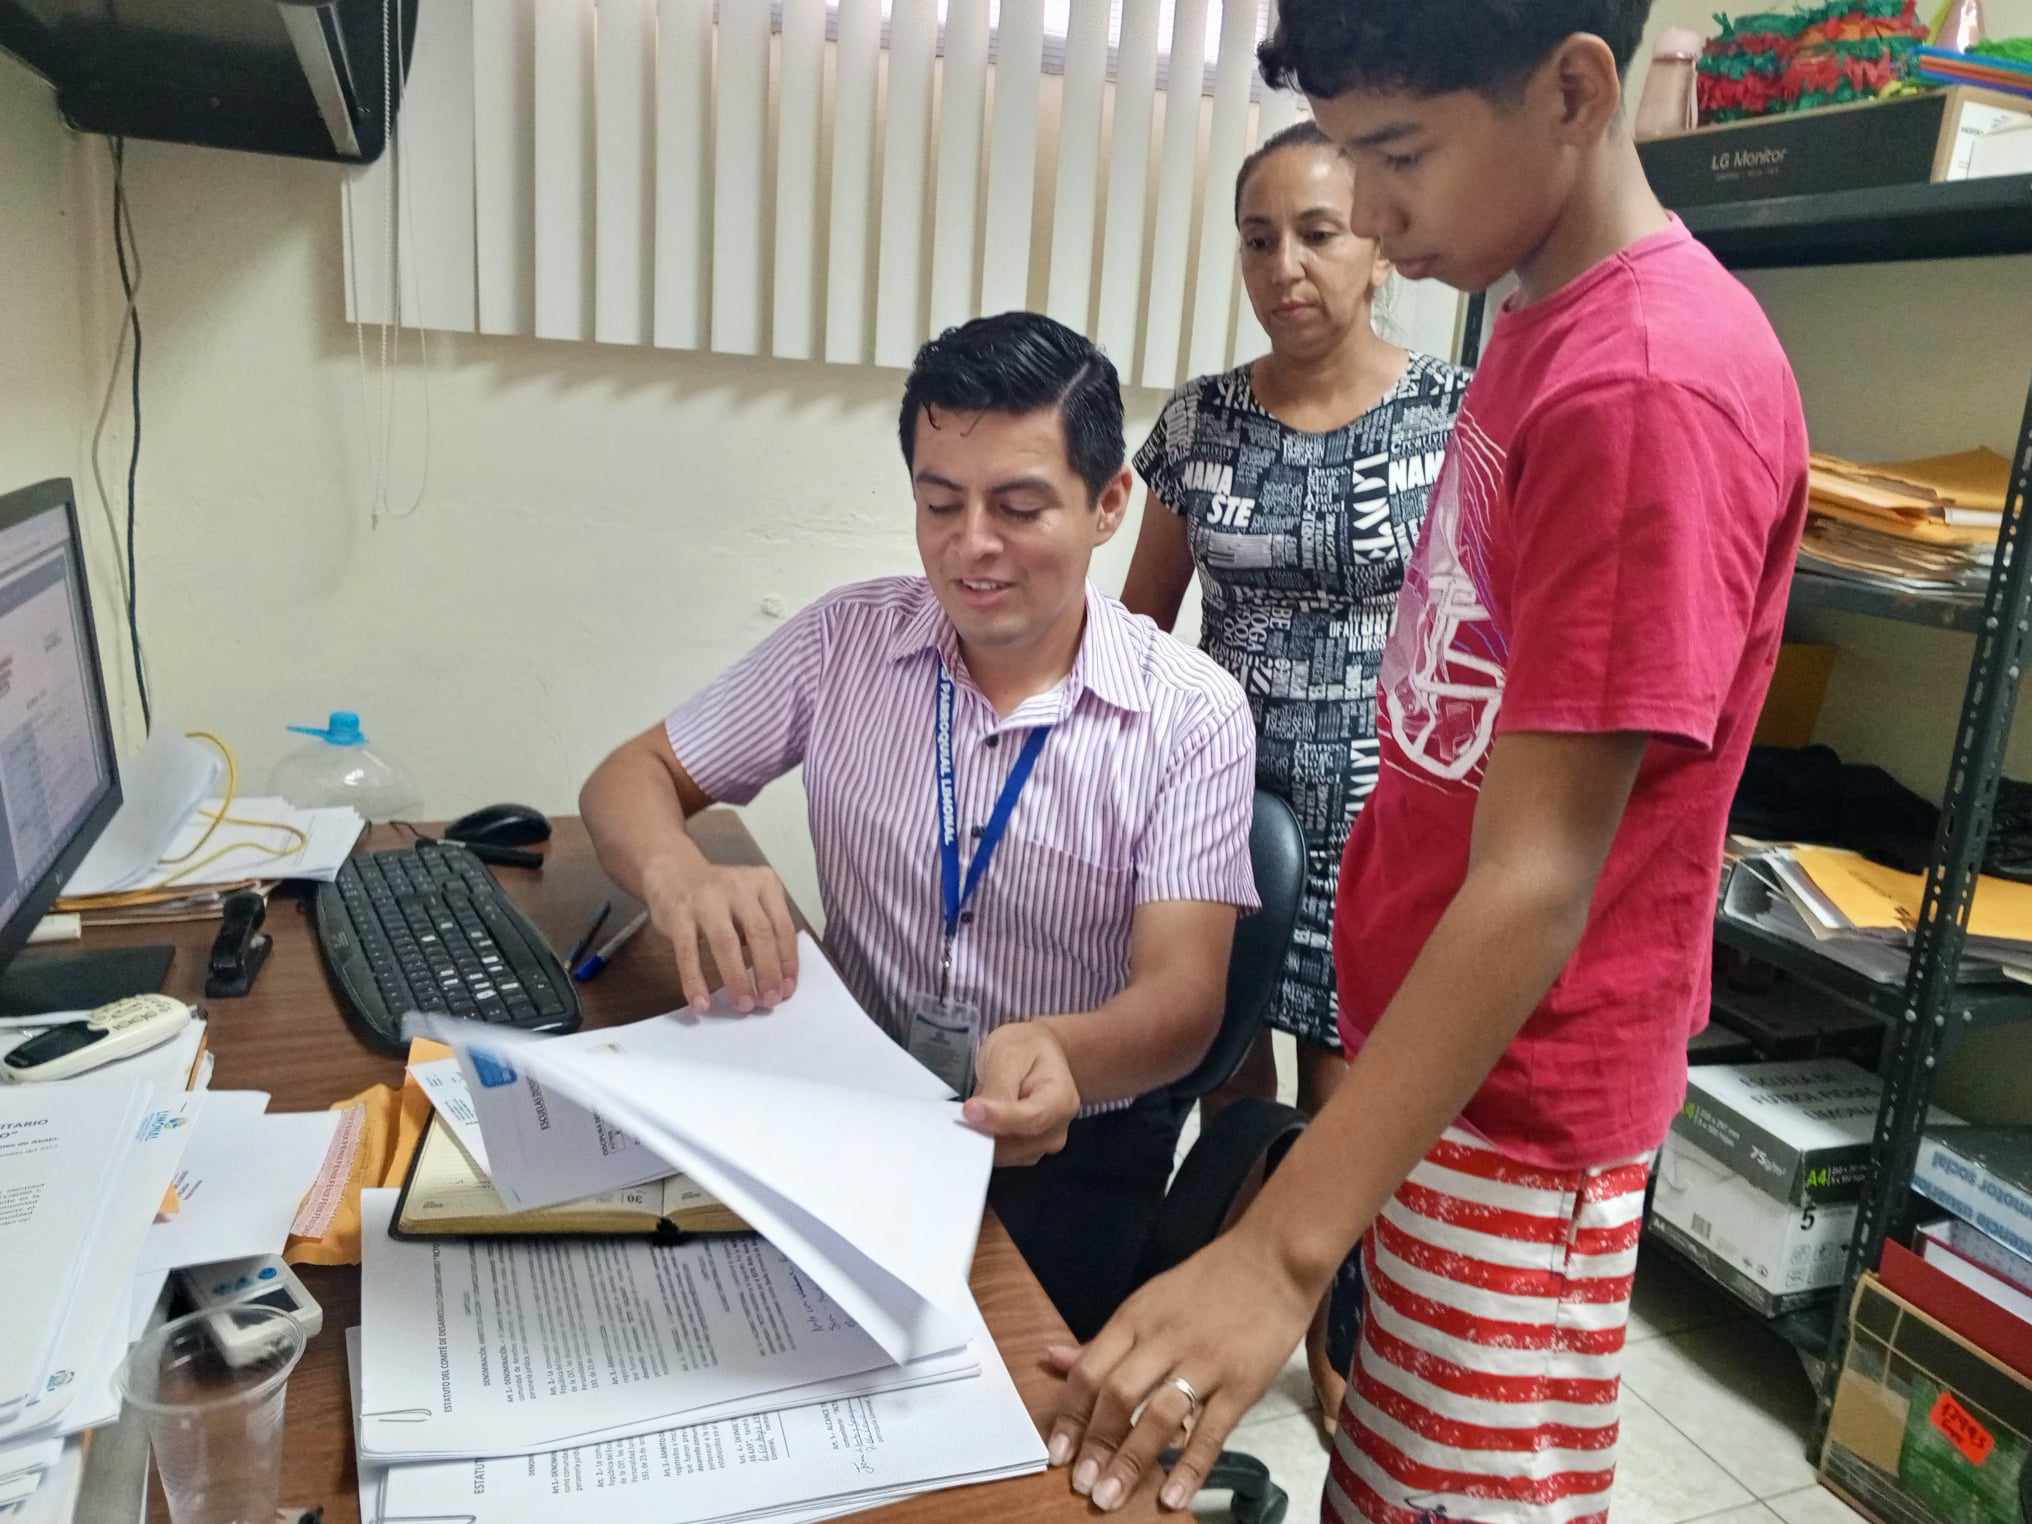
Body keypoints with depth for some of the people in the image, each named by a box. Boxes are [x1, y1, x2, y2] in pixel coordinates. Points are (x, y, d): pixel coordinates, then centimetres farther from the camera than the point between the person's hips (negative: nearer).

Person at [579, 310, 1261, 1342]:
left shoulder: (1193, 715, -9)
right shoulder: (845, 640, 0)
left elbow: (1183, 996, -15)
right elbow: (633, 778, 3)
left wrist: (1063, 1056, -40)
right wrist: (677, 873, -22)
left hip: (1068, 1146, -2)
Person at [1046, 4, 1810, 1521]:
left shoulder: (1654, 384, -23)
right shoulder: (1542, 325, 7)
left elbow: (1537, 880, -27)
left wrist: (1283, 1248, -28)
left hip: (1513, 1101, -8)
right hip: (1422, 1044, 8)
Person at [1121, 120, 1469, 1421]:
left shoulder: (1462, 417, -6)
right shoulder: (1200, 420, 2)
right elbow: (1143, 620, 9)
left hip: (1379, 823, -2)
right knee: (1226, 1084, 14)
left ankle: (1337, 1341, 37)